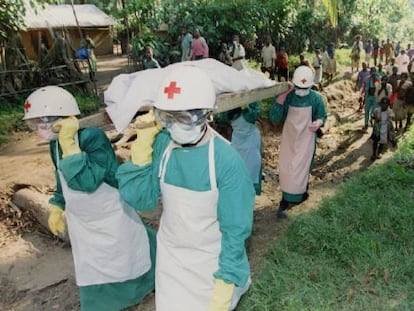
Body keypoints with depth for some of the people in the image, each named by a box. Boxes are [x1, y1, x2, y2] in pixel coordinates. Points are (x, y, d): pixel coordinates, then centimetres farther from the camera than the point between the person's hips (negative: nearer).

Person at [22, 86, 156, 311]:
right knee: (92, 276, 16)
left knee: (126, 263, 17)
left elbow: (86, 181, -38)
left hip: (111, 218, -6)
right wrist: (57, 207, 13)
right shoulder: (55, 145, -6)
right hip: (82, 223, 6)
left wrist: (69, 144, -40)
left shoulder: (93, 137, -28)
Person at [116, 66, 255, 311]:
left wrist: (225, 286, -17)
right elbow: (141, 200, -14)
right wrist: (142, 147, -23)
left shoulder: (227, 161, -26)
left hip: (212, 259, -4)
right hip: (171, 254, 4)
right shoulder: (162, 144, -14)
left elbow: (235, 229, -19)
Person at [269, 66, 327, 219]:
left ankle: (285, 203, 17)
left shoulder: (316, 98, -11)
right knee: (286, 171, 12)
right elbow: (274, 119, -18)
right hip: (289, 140, 2)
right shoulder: (287, 97, -11)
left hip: (306, 140, -2)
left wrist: (319, 122, -23)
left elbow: (323, 116, 2)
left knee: (299, 171, 1)